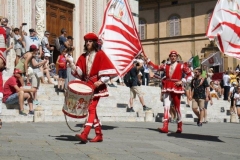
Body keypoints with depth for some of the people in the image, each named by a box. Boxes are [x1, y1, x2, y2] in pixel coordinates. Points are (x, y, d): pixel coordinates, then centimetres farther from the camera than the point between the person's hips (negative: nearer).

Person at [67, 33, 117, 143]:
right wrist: (71, 63, -12)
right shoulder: (83, 57, 13)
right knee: (92, 109, 9)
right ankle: (99, 135, 18)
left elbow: (107, 71, -7)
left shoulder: (100, 54, -2)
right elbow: (79, 72, 3)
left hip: (96, 86, -6)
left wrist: (101, 81, -18)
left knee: (91, 108, -15)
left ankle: (84, 135, -25)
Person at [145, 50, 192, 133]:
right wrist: (148, 61, 8)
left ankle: (179, 127, 21)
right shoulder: (166, 66, 11)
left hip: (176, 88, -3)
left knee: (177, 108, 6)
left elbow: (189, 74, 1)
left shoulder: (181, 66, 1)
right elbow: (155, 68, 15)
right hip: (167, 88, 3)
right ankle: (165, 127, -12)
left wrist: (182, 81, -9)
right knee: (166, 107, -7)